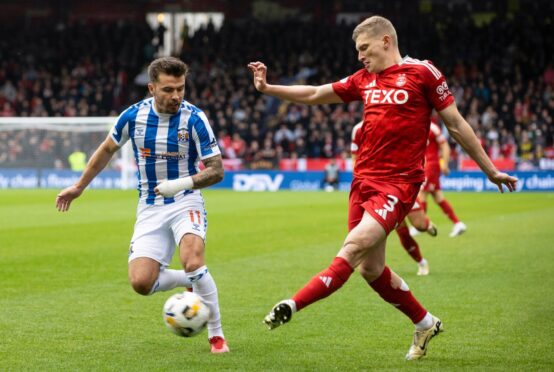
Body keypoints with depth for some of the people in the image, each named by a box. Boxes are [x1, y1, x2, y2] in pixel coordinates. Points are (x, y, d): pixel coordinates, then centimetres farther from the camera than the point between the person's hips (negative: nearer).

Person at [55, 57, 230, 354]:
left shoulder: (194, 119, -14)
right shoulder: (133, 116, -5)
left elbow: (216, 170, -13)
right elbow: (107, 150, 14)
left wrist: (183, 183, -29)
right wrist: (78, 187, 19)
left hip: (185, 202, -3)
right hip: (150, 209, 3)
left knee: (193, 263, -29)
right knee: (141, 282, -13)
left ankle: (216, 334, -11)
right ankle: (192, 282, 19)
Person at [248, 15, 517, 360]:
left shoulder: (422, 72, -3)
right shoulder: (364, 80, 14)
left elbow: (456, 123, 1)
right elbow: (314, 95, 22)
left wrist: (490, 170, 5)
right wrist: (267, 88, 13)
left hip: (398, 183, -7)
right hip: (364, 180, 7)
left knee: (355, 245, -24)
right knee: (370, 268, 8)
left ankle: (292, 306, -32)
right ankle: (425, 324, 27)